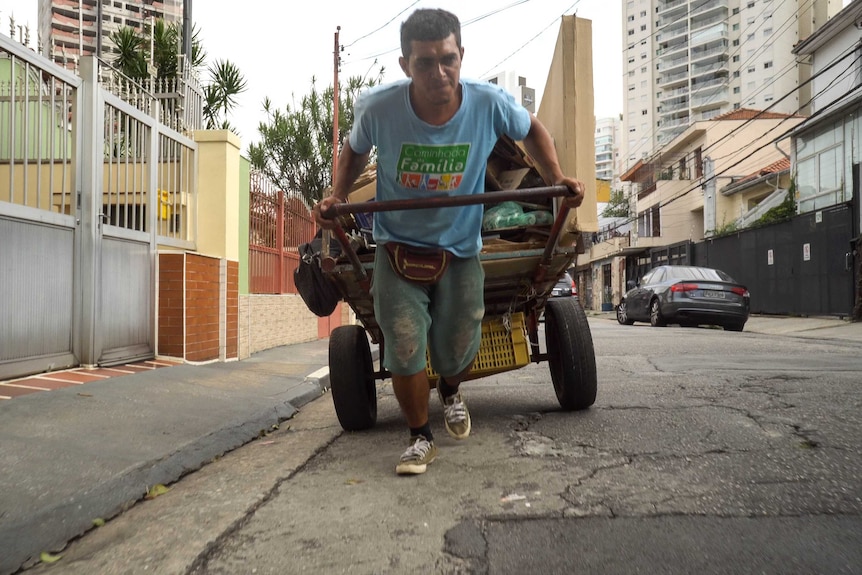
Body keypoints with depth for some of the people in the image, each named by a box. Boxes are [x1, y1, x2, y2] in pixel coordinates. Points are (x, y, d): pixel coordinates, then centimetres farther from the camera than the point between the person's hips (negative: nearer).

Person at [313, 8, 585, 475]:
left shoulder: (489, 103, -17)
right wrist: (336, 197, -12)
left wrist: (557, 179, -8)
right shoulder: (378, 108, -19)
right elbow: (354, 151, 4)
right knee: (404, 349, -7)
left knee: (458, 351, 8)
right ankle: (420, 437, 20)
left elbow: (531, 130, 5)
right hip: (398, 246, 0)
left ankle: (450, 392, 48)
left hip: (461, 247, 1)